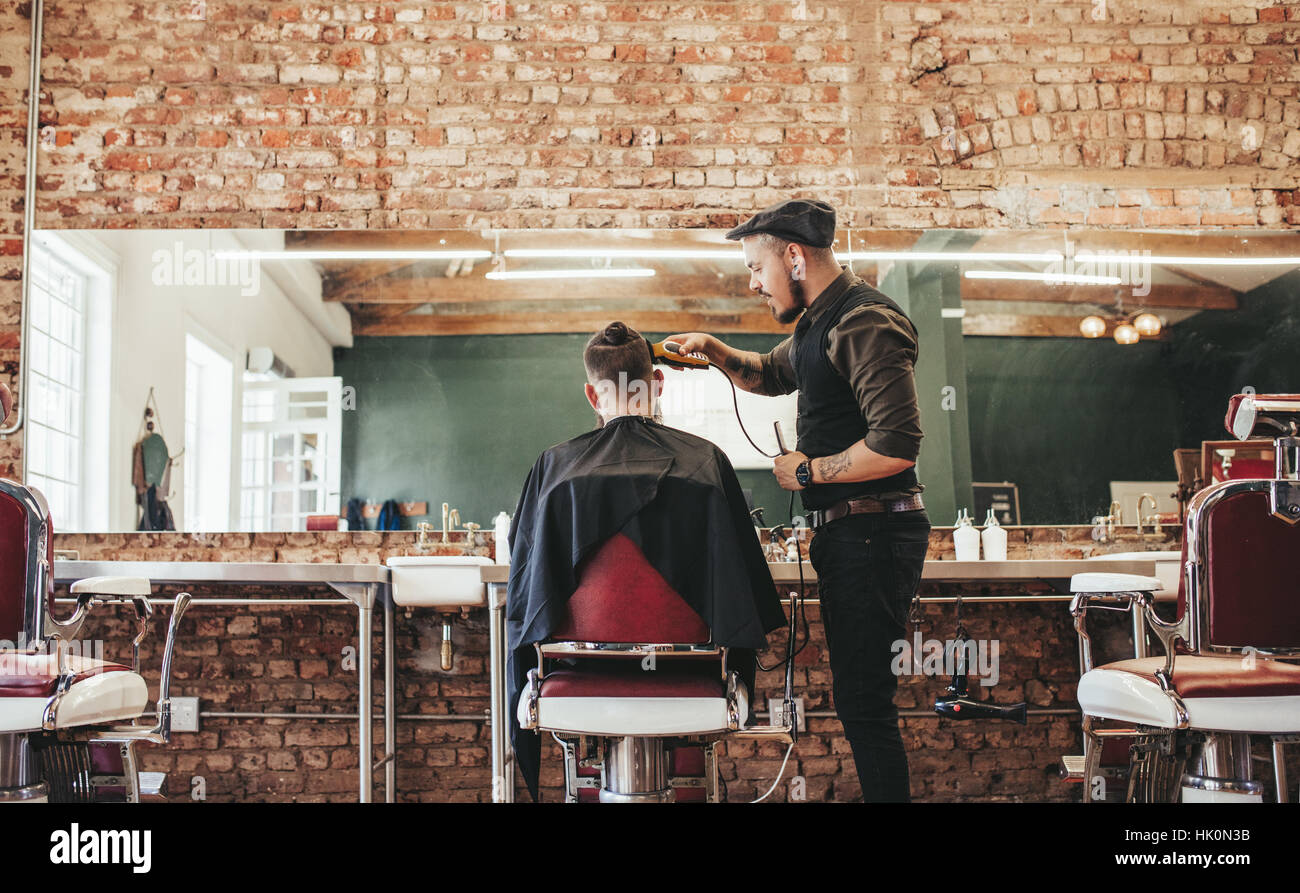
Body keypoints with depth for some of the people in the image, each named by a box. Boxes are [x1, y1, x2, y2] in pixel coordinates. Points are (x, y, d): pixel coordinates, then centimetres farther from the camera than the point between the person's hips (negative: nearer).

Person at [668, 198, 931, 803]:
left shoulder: (864, 322, -16)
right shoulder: (820, 322, 17)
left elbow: (897, 446, -25)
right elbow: (772, 374, 37)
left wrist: (807, 471, -12)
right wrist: (714, 350, 18)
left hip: (871, 534, -10)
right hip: (844, 532, 10)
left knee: (864, 702, -8)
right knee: (859, 700, 14)